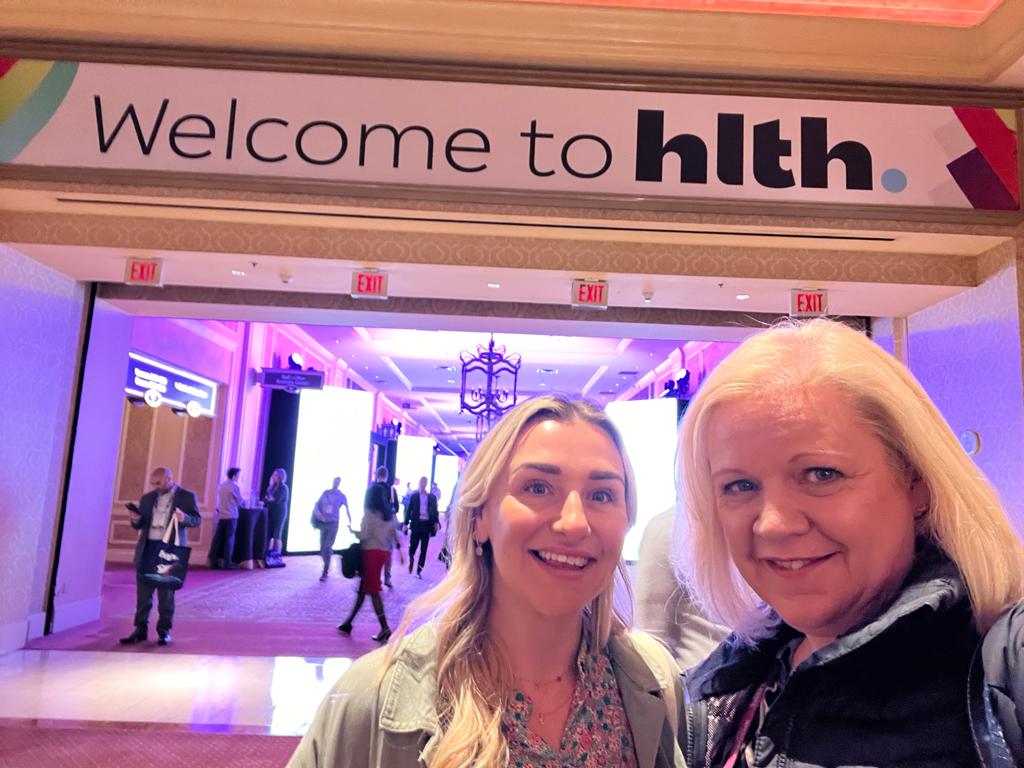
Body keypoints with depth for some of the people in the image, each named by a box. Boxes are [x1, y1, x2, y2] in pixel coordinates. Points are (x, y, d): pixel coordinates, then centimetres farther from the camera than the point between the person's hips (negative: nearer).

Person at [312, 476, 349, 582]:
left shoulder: (341, 496, -2)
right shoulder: (325, 493, 5)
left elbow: (347, 510, 2)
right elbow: (316, 504, 6)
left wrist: (350, 523, -4)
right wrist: (317, 512, -15)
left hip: (333, 524, -3)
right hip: (323, 523, 3)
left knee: (327, 548, -9)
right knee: (323, 548, 7)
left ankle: (325, 573, -4)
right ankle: (327, 567, 28)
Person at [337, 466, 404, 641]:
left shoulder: (370, 512, -9)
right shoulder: (389, 513, 11)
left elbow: (365, 534, -13)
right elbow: (394, 533, 11)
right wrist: (399, 549, 16)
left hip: (372, 550, -7)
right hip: (385, 550, 7)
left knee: (373, 590, -2)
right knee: (363, 587, 14)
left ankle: (385, 628, -8)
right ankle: (348, 622, 21)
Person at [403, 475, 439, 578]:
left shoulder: (432, 497, 8)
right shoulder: (414, 496, 6)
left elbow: (435, 511, 8)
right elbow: (409, 510, 5)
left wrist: (436, 523, -6)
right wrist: (406, 523, -1)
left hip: (426, 524, 1)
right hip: (416, 524, -1)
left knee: (423, 550, 2)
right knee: (412, 546, -4)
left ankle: (419, 571, 10)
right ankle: (411, 561, 26)